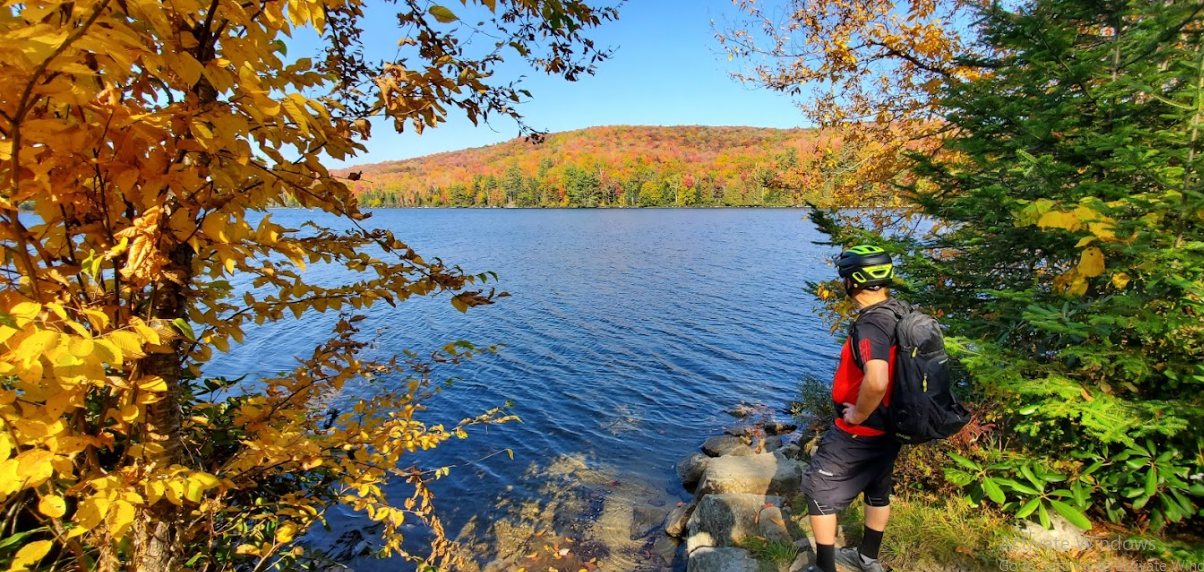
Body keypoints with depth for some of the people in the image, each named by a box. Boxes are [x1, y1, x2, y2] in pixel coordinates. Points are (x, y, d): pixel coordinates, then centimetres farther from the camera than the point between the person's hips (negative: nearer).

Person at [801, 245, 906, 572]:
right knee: (878, 491, 25)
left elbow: (876, 382, -44)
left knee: (818, 492, 7)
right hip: (890, 426, 9)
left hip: (859, 433, -9)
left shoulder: (870, 325, -29)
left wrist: (857, 414, -25)